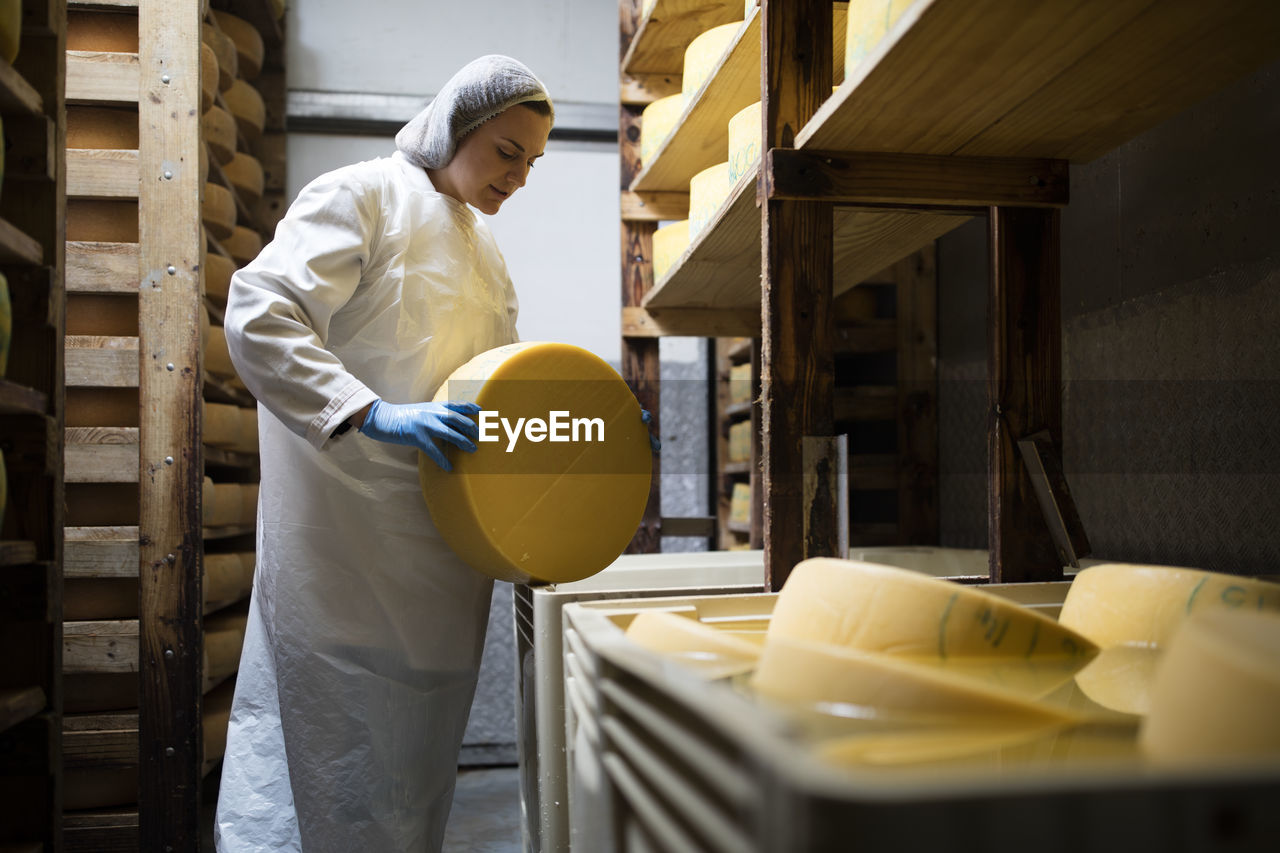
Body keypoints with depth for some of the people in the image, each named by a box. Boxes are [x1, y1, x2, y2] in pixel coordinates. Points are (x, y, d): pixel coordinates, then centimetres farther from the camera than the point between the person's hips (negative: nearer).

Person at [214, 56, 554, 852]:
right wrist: (372, 416, -29)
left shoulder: (480, 244, 19)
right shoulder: (359, 196, -5)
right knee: (340, 722, -1)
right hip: (350, 524, -7)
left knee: (420, 725, 13)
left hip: (441, 537, 7)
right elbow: (259, 317, -17)